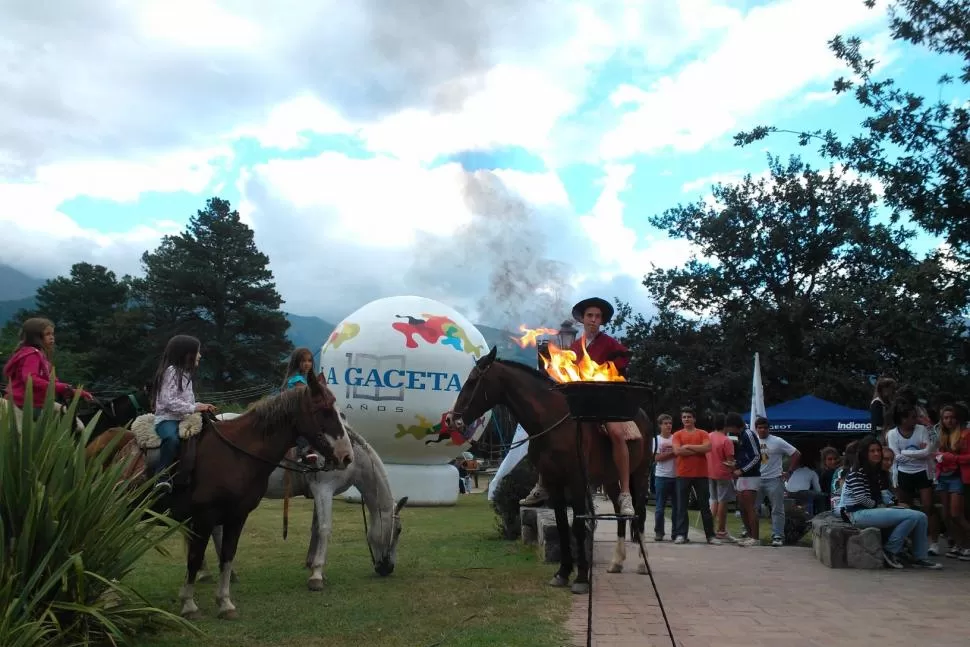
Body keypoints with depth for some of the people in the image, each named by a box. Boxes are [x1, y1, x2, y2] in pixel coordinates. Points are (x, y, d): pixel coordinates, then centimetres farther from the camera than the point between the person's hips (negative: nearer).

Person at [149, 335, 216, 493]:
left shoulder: (185, 373, 18)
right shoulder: (171, 371, -10)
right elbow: (170, 402, -19)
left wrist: (201, 406, 7)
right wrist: (195, 408, -19)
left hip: (183, 419, 10)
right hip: (167, 419, -10)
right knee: (172, 438, -39)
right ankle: (161, 477, -34)